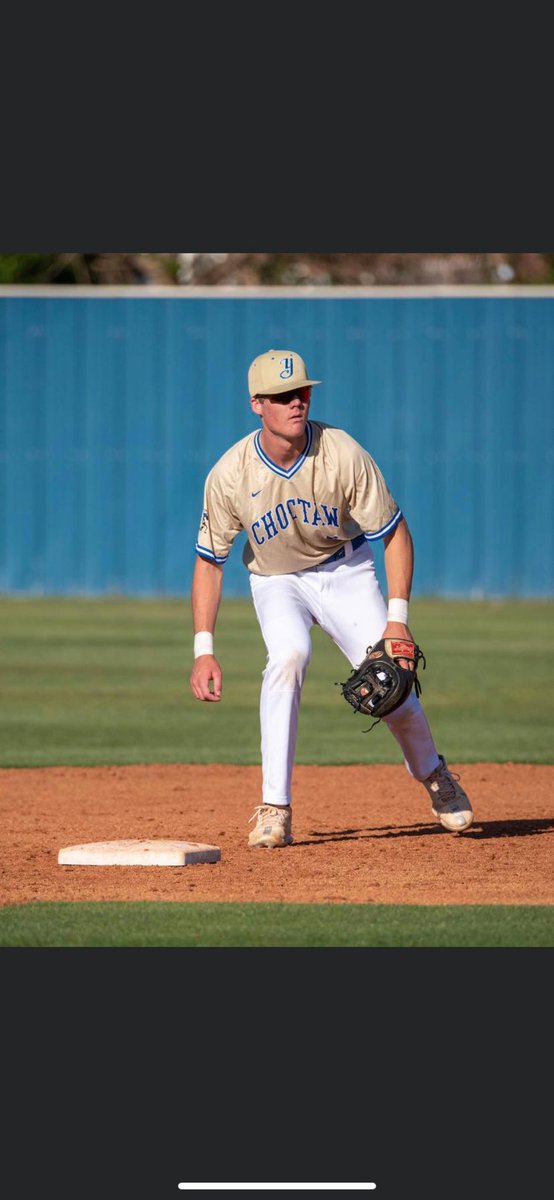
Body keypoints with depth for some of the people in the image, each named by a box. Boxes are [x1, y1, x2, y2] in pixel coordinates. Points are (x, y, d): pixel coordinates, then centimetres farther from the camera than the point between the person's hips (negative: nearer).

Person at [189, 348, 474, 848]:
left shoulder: (343, 455, -25)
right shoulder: (230, 474, -23)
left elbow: (396, 534, -16)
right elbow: (209, 561, -12)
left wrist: (397, 619, -25)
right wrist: (204, 651, -18)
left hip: (345, 570, 0)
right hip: (276, 581, 0)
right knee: (288, 657, -31)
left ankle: (433, 774, 24)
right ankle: (274, 809, -28)